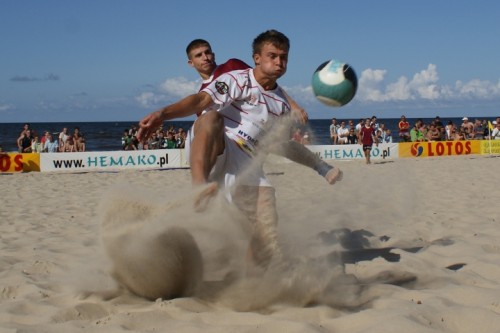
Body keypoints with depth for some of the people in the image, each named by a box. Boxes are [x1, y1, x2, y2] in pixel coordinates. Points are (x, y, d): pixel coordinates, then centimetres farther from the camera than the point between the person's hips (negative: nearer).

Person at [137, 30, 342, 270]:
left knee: (268, 244, -12)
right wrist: (163, 114, -36)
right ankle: (200, 187, -61)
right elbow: (201, 101, -18)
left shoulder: (282, 104, 20)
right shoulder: (237, 80, 0)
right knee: (211, 118, -40)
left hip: (250, 170, 6)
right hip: (217, 155, -5)